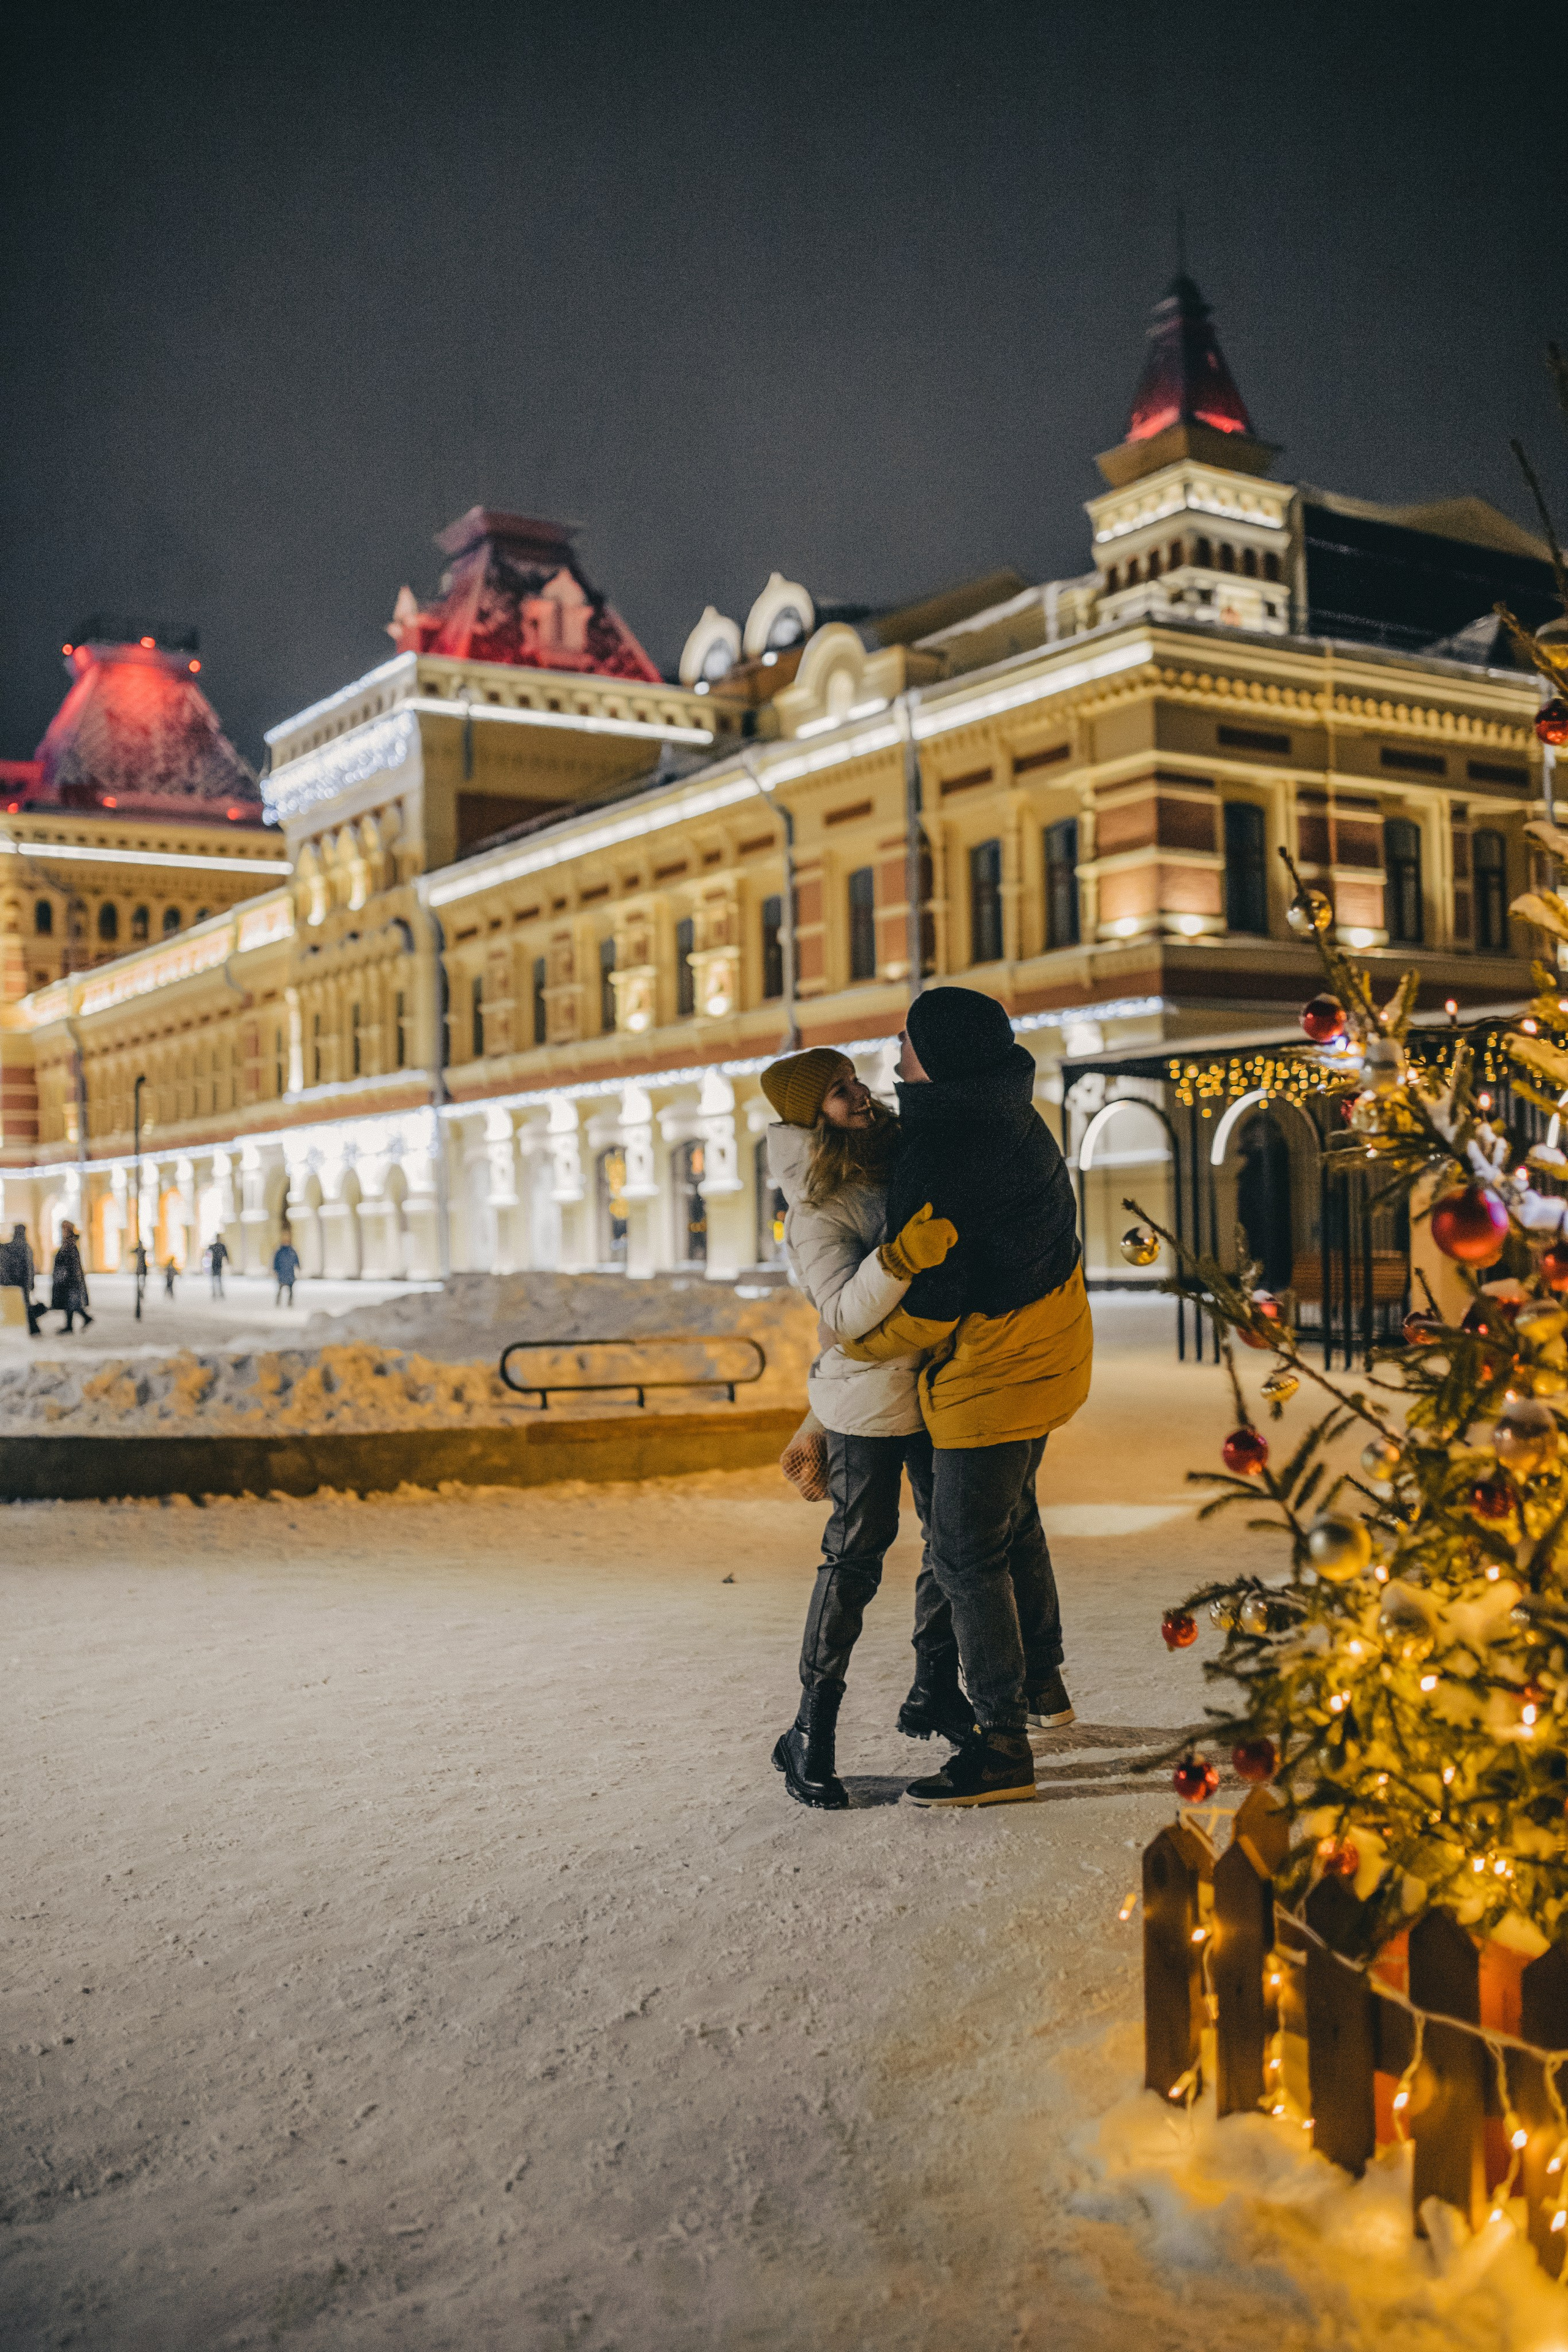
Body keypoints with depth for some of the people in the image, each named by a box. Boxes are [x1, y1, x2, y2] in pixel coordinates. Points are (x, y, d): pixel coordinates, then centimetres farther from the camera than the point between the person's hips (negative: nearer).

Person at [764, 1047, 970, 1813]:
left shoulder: (896, 1158, 4)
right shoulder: (816, 1209, -18)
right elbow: (847, 1310, -28)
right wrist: (904, 1255, -40)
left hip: (933, 1384, 7)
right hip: (868, 1398, -7)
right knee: (856, 1555, -4)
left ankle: (935, 1694, 31)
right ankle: (811, 1733, 7)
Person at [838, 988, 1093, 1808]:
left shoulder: (939, 1157, -26)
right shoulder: (1017, 1120, 2)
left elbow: (927, 1307, -24)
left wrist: (853, 1343, -7)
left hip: (990, 1372, -10)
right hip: (1047, 1352, 10)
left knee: (967, 1553, 0)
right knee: (1012, 1517, 26)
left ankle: (1003, 1745, 6)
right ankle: (1042, 1683, 41)